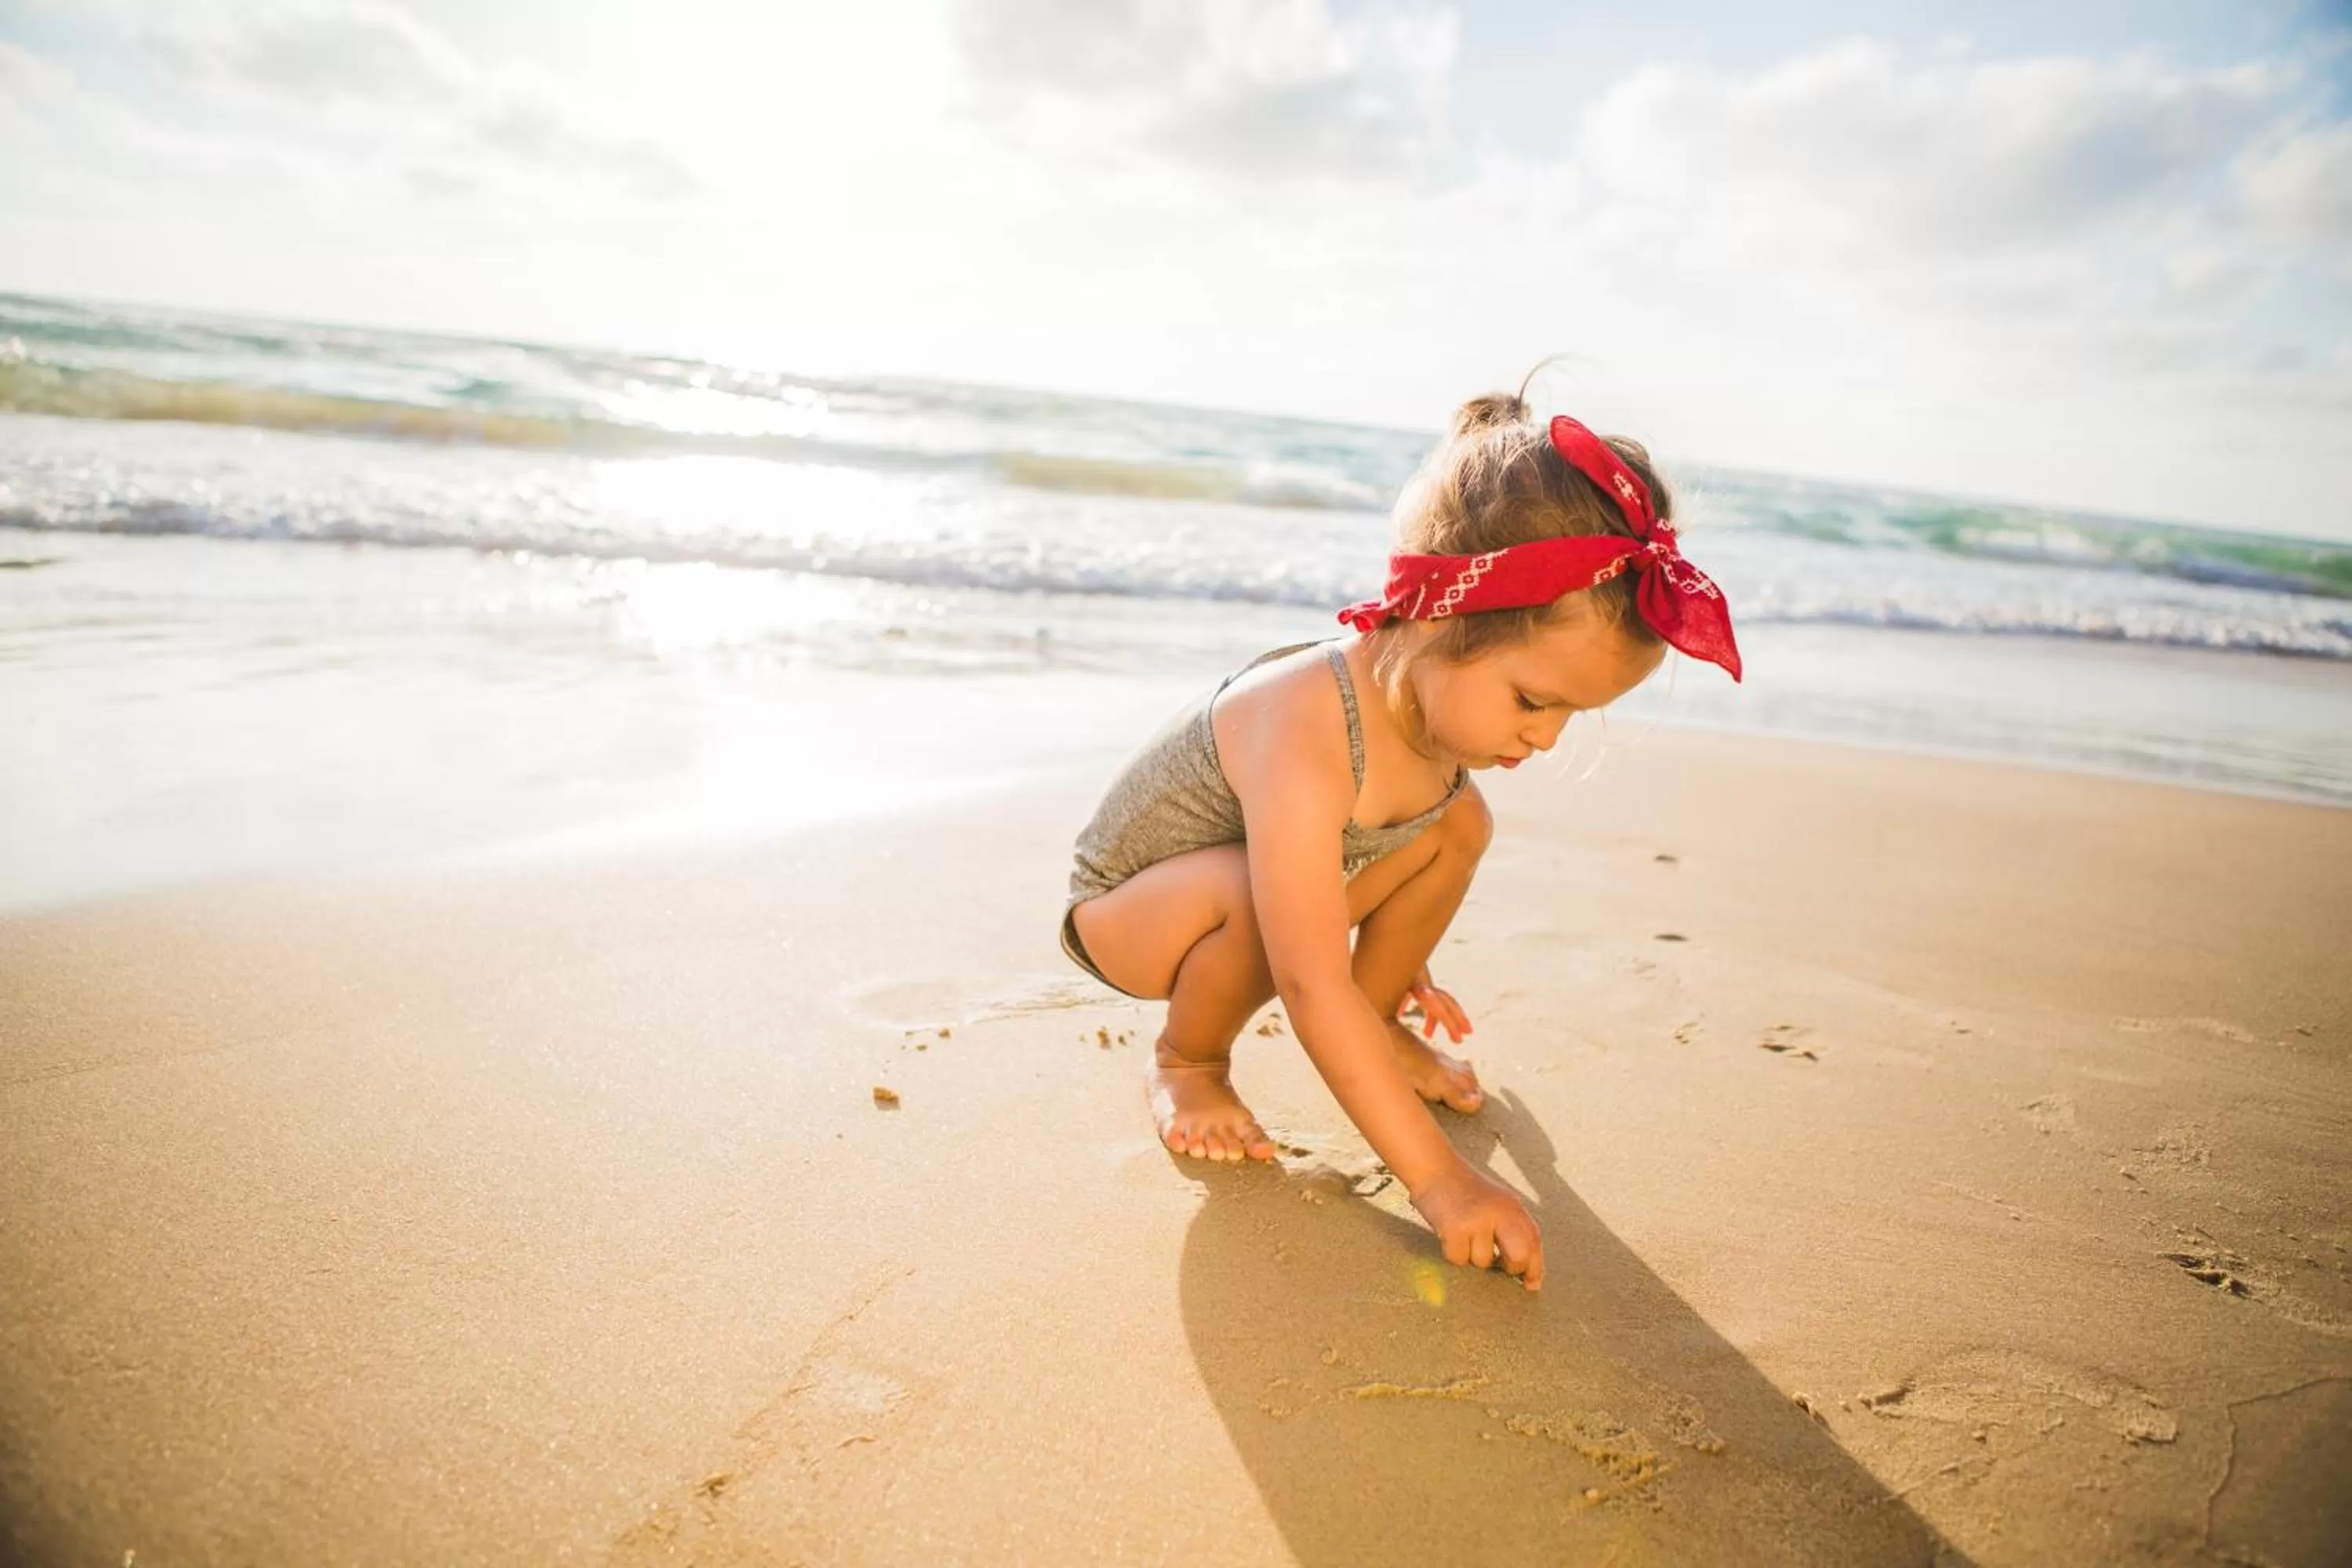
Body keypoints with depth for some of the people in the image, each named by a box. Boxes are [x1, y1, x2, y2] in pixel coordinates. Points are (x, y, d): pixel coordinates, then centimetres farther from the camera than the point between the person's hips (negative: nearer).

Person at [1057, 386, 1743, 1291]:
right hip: (1124, 906, -7)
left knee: (1458, 825, -7)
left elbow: (1352, 847, 8)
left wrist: (1400, 962, 20)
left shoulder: (1440, 694, -15)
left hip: (1238, 880, 7)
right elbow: (1311, 989, -44)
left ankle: (1378, 1026, 11)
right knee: (1256, 896, -39)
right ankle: (1187, 1059, -7)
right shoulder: (1304, 735, -42)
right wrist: (1437, 1178, -41)